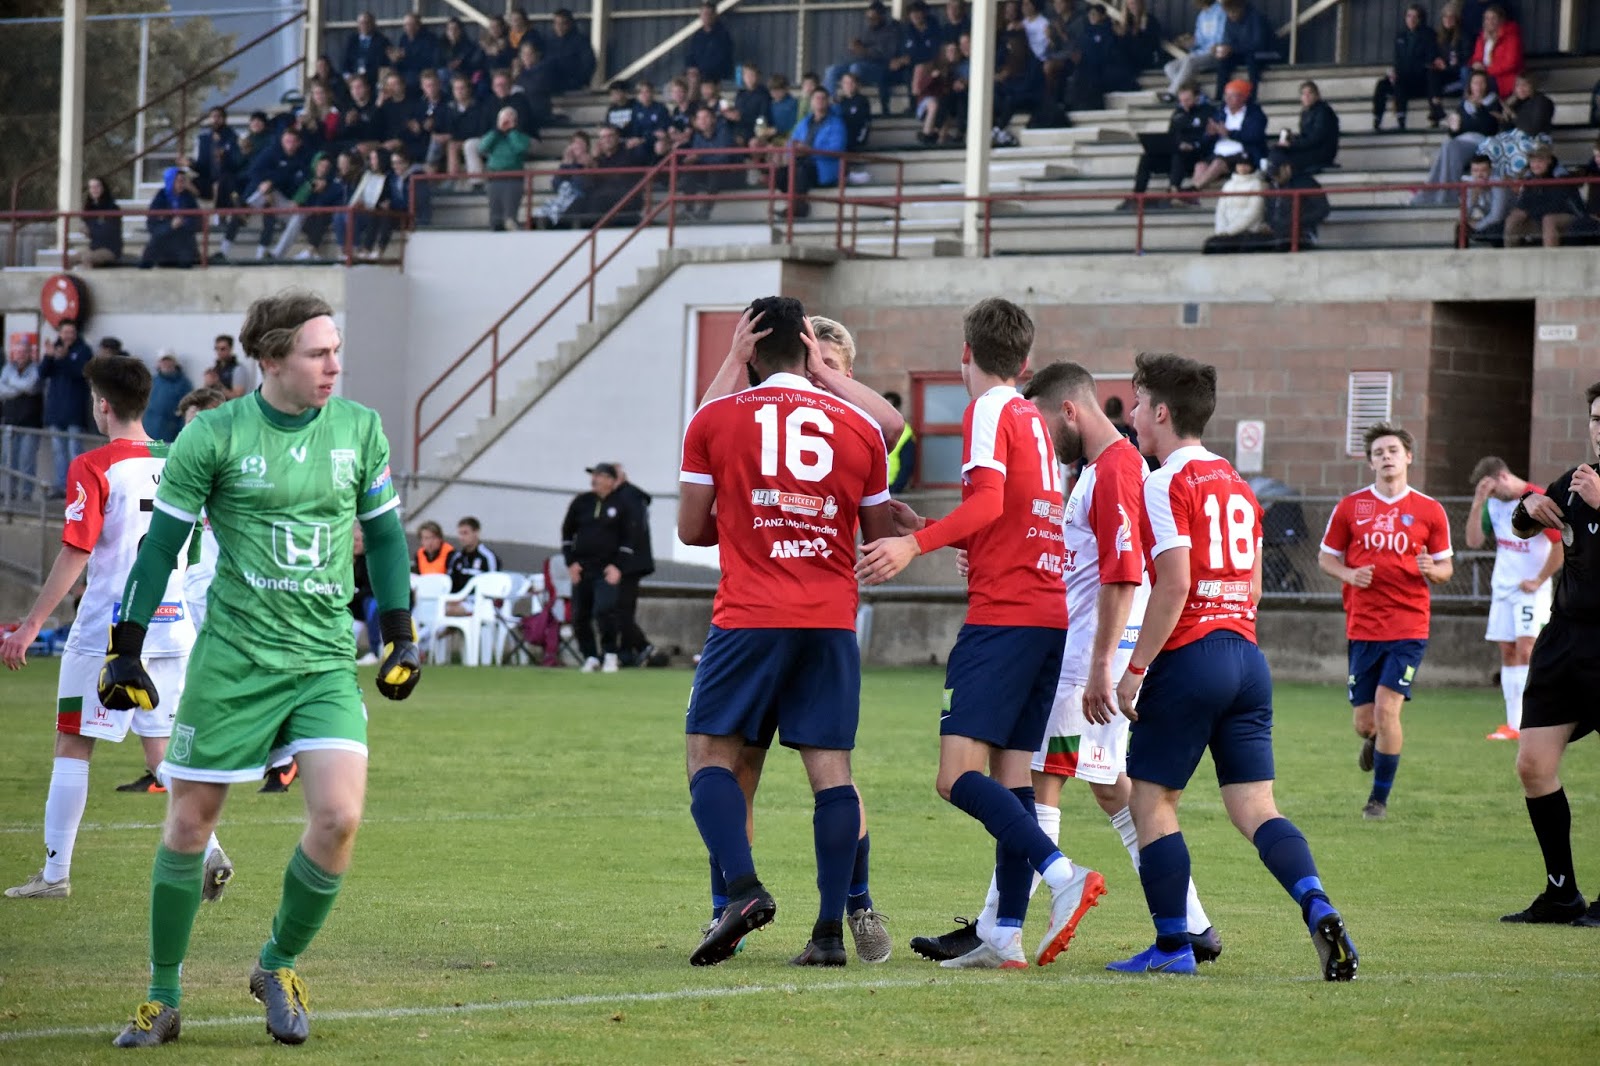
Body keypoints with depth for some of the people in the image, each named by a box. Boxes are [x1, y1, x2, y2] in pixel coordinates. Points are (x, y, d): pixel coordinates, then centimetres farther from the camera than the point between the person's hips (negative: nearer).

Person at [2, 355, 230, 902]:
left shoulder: (94, 467, -11)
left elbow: (76, 555, -16)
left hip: (106, 631, -5)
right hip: (172, 626, 5)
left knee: (72, 747, 6)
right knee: (163, 749, 9)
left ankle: (56, 872, 8)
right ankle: (206, 848, -11)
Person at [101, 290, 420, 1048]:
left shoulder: (359, 429, 2)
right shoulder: (214, 435, -8)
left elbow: (385, 532, 14)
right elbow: (160, 543, -1)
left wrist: (400, 636, 11)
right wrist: (126, 651, -1)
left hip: (326, 662, 2)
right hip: (232, 662, -2)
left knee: (339, 817, -14)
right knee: (188, 823, 3)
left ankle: (278, 967, 10)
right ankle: (163, 996, 20)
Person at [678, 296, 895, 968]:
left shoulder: (713, 421, 2)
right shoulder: (859, 429, 8)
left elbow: (691, 528, 6)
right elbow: (881, 540, 15)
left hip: (750, 617, -2)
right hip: (833, 618, 3)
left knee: (711, 752, 5)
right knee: (830, 766, 3)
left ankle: (742, 888, -16)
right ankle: (831, 930, -2)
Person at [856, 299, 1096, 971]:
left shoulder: (988, 413, -4)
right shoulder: (1032, 419, 21)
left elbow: (989, 503, -20)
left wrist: (915, 543, -27)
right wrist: (928, 531, 32)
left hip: (1003, 617, -9)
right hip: (1049, 616, 9)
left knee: (959, 775, -14)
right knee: (1011, 777, 7)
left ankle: (1064, 876, -29)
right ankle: (1006, 936, 2)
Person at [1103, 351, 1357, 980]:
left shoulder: (1167, 484, -8)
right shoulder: (1235, 484, 17)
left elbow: (1174, 583, -17)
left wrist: (1135, 669, -13)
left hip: (1189, 660, -7)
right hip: (1248, 657, 7)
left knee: (1151, 799, 5)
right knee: (1253, 806, 3)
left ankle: (1173, 946, 4)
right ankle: (1319, 912, -18)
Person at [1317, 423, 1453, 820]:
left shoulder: (1429, 511, 2)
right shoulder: (1350, 507, 4)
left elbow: (1445, 567, 9)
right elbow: (1326, 557, 11)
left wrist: (1432, 570, -14)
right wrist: (1349, 574, -10)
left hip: (1408, 627, -2)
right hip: (1362, 626, 2)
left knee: (1387, 707, -15)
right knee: (1364, 722, 3)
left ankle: (1380, 798, 2)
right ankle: (1375, 740, 42)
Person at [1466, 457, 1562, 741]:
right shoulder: (1493, 504, 8)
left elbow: (1562, 545, -12)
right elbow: (1473, 541, 3)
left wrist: (1539, 581, -9)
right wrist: (1478, 504, -8)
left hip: (1530, 590, -7)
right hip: (1503, 588, 7)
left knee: (1525, 649, -15)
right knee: (1507, 652, 4)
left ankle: (1524, 724, -19)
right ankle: (1513, 724, 6)